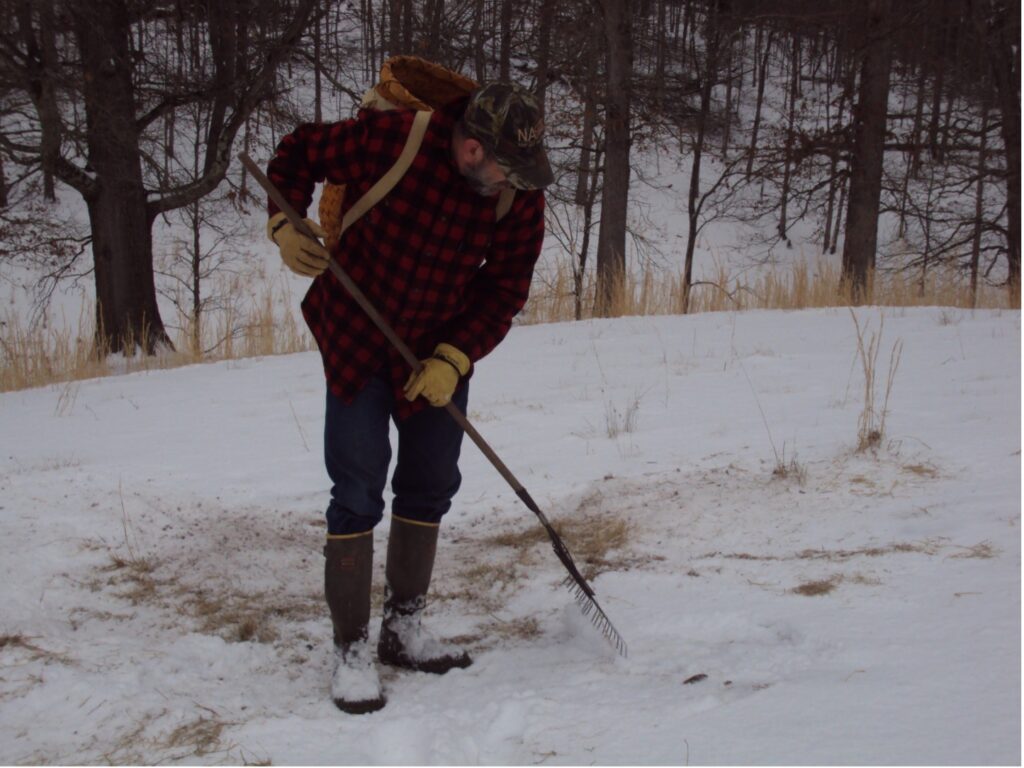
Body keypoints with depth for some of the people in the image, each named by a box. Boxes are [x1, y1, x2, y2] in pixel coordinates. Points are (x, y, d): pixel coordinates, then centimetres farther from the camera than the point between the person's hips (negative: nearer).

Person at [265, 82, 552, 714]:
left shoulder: (523, 196, -15)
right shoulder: (387, 139, -26)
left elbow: (506, 289, -7)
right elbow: (298, 153, -9)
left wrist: (454, 359, -17)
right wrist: (285, 225, -22)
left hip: (441, 352, 4)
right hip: (356, 338, -4)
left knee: (432, 487, 12)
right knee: (358, 491, -7)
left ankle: (405, 628, 29)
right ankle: (352, 649, 5)